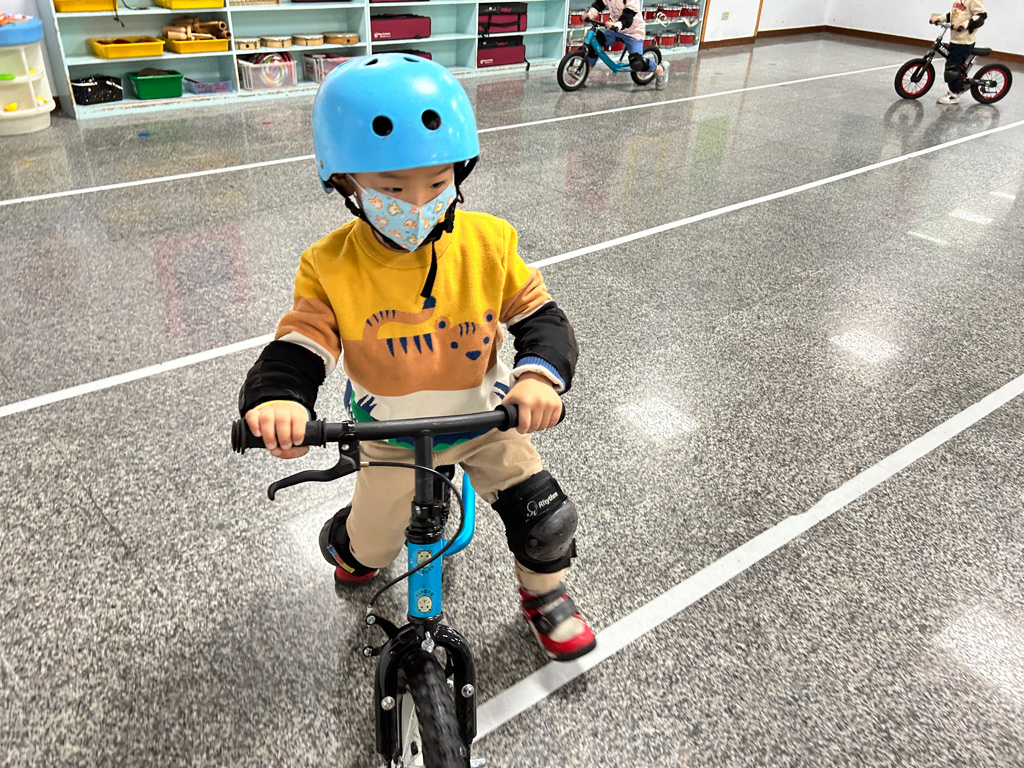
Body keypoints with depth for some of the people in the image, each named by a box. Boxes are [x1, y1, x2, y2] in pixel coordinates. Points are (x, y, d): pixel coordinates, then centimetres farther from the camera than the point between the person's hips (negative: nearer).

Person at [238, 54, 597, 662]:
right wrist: (277, 400, -41)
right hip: (391, 435, 0)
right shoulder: (331, 268, -18)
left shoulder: (489, 244, -15)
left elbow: (541, 319, -14)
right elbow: (300, 347, -18)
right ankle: (351, 552, 52)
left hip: (486, 419, 1)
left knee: (549, 521, -2)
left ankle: (545, 593, 33)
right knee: (370, 544, 11)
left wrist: (540, 374, -36)